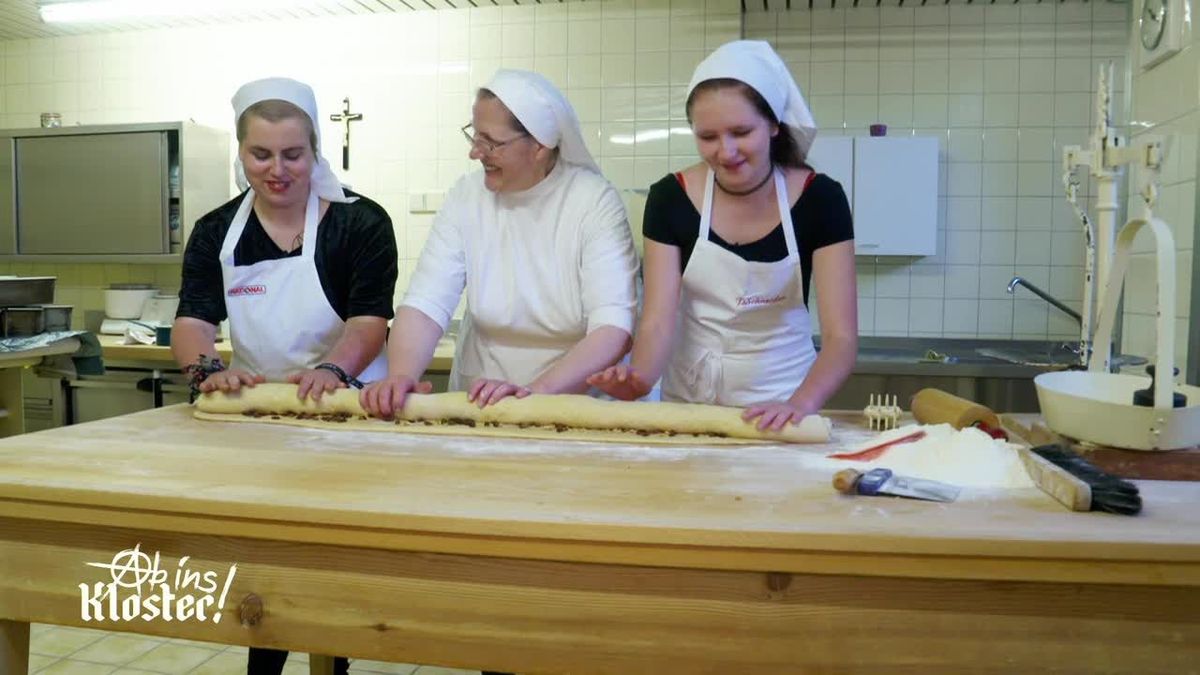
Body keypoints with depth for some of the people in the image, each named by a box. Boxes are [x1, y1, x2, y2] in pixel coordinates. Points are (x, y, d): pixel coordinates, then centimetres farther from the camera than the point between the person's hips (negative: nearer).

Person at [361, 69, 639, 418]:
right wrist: (400, 375, -25)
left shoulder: (595, 201, -9)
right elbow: (425, 303, -7)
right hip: (477, 403, 3)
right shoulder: (466, 195, 1)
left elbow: (613, 328, -17)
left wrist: (536, 390, -30)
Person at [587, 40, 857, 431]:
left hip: (779, 404, -1)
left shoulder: (820, 199, -11)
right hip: (689, 399, 1)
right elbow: (658, 320, -12)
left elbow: (841, 335, -15)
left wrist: (800, 404, -33)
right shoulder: (670, 199, -8)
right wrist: (639, 377, -33)